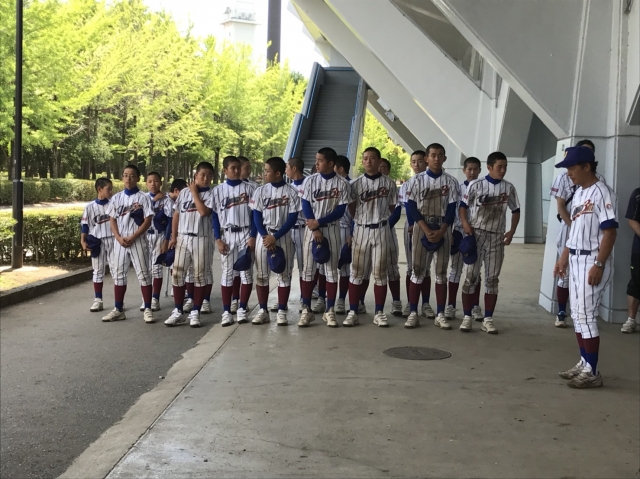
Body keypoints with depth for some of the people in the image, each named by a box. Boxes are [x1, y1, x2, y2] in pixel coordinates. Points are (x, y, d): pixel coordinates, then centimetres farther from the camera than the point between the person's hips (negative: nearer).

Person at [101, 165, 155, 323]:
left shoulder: (143, 198, -3)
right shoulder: (116, 198, 9)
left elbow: (148, 221, -8)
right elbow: (112, 220, 8)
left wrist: (132, 237, -14)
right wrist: (119, 238, -7)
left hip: (138, 240, -4)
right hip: (119, 241, 4)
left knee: (143, 273, -3)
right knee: (118, 274, 7)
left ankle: (147, 309, 0)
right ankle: (118, 310, 14)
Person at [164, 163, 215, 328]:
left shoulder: (211, 195, -2)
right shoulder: (184, 192, 9)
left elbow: (204, 212, -20)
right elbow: (176, 215, 12)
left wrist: (195, 193, -9)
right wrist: (173, 236, 6)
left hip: (201, 239, -3)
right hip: (183, 238, 3)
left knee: (200, 275, 2)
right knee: (178, 273, 3)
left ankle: (195, 312, 10)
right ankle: (178, 311, 12)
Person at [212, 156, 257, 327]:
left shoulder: (248, 188, 3)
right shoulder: (218, 190, 4)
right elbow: (215, 216, 2)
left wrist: (253, 236, -8)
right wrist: (218, 239, -6)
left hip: (245, 234, 0)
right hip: (226, 235, 0)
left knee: (246, 272, 1)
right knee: (227, 272, 2)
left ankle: (242, 309, 9)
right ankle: (226, 311, 5)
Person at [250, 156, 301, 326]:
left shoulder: (291, 192, -4)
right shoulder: (261, 191, 3)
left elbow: (293, 218, -7)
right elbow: (257, 217, 1)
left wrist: (275, 237, -13)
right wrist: (265, 236, -12)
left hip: (283, 236, -2)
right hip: (263, 236, 2)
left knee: (284, 274, 0)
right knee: (261, 274, 2)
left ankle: (282, 312, 6)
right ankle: (263, 311, 9)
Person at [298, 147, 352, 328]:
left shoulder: (342, 183, -4)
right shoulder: (310, 180, 0)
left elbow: (340, 211, -7)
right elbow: (306, 206, -3)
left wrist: (319, 222, -14)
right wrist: (315, 229, -12)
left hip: (332, 230, -1)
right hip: (312, 229, 1)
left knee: (331, 270, 3)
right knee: (308, 270, 1)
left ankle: (330, 311, 10)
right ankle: (307, 310, 8)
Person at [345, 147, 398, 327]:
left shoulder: (389, 183, 1)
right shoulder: (356, 184, 1)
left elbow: (392, 208, 8)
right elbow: (351, 209, 7)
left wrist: (380, 219, 4)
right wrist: (363, 220, 4)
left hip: (381, 231, 0)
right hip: (361, 230, 0)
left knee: (380, 272, 3)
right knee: (357, 271, 1)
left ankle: (379, 313, 9)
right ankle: (353, 312, 5)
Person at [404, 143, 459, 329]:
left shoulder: (451, 181, 3)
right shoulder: (416, 180, 1)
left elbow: (452, 209, -1)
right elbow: (411, 207, -5)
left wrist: (440, 232, -13)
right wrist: (426, 230, -14)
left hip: (443, 229, 1)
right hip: (421, 228, -1)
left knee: (441, 271, 3)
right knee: (417, 270, -1)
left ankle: (440, 314, 8)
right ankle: (413, 313, 2)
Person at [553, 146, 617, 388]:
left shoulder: (602, 193, -16)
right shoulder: (579, 193, 13)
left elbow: (610, 231, -19)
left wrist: (599, 265, -23)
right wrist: (563, 257, 21)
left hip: (592, 261, -9)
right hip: (575, 260, 9)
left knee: (586, 315, -8)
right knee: (577, 314, 13)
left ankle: (592, 372, -1)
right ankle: (584, 363, 22)